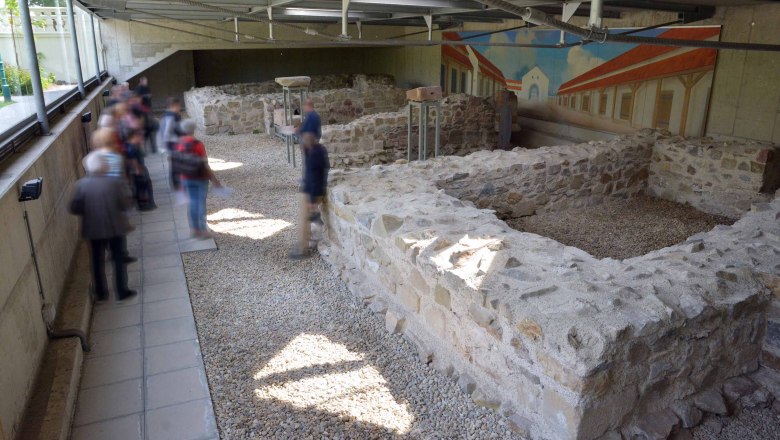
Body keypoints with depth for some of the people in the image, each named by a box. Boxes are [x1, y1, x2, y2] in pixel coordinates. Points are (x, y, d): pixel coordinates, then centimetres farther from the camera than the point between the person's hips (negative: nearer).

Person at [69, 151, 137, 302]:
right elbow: (125, 205, -12)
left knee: (98, 260, 15)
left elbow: (74, 208, -8)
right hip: (115, 227, -2)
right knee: (119, 258, 11)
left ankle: (101, 293, 24)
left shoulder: (81, 184, -10)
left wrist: (88, 211, 9)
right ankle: (122, 291, 15)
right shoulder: (116, 183, -16)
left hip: (94, 229, 2)